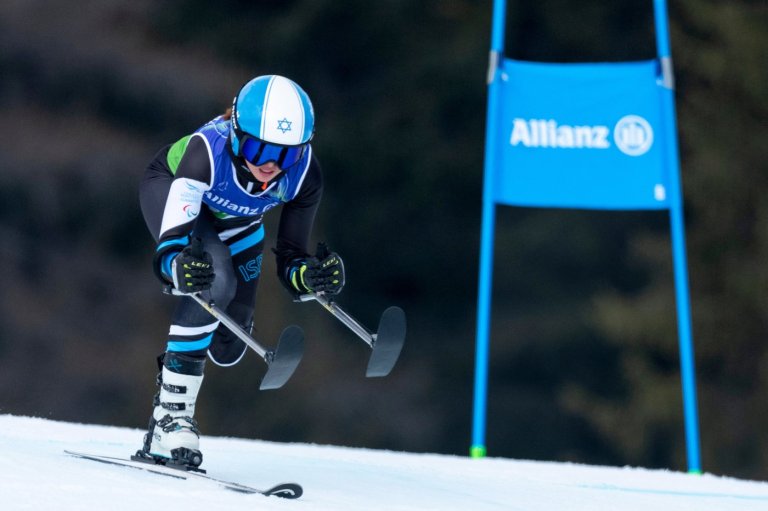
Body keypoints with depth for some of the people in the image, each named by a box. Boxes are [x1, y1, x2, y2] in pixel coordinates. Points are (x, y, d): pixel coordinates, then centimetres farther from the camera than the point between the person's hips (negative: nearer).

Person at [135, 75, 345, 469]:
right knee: (215, 281, -34)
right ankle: (171, 415, -27)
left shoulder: (303, 174, -33)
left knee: (227, 350, 8)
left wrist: (314, 275, -45)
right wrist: (178, 268, -68)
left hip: (237, 222, 4)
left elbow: (290, 261, -24)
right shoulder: (208, 151, -43)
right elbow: (168, 250, -46)